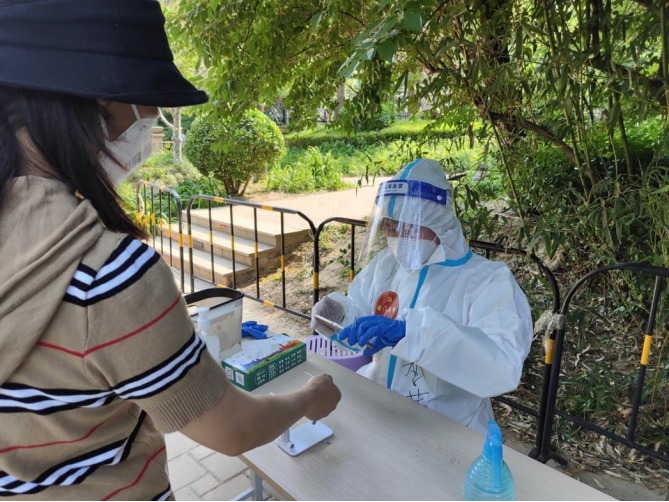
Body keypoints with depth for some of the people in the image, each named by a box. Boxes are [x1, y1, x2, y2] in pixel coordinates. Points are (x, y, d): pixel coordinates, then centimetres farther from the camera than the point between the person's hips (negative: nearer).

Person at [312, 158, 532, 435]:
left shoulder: (489, 280, -15)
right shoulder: (386, 263, 3)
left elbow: (503, 366, -29)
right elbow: (360, 313, 15)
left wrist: (411, 332, -39)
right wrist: (338, 314, -8)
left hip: (448, 428, -4)